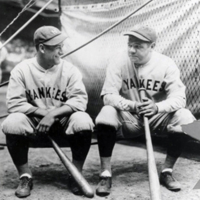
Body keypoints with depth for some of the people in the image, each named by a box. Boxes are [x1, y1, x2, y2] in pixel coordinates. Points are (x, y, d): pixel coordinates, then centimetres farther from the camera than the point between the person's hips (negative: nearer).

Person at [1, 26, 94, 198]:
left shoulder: (69, 69, -5)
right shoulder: (22, 69, -5)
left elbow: (79, 100, -14)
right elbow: (15, 103, -11)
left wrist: (53, 114, -25)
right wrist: (42, 111, -21)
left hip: (62, 121, 0)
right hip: (33, 121, 0)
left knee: (83, 121, -30)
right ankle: (25, 176, -10)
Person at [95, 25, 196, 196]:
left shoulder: (166, 64, -12)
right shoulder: (119, 61, -13)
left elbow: (178, 97, -17)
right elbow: (108, 95, -18)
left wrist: (157, 107, -39)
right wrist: (132, 106, -36)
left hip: (157, 117, 1)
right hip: (127, 118, -1)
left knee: (185, 118, -25)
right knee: (106, 114, -31)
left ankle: (167, 172, -7)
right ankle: (105, 175, -21)